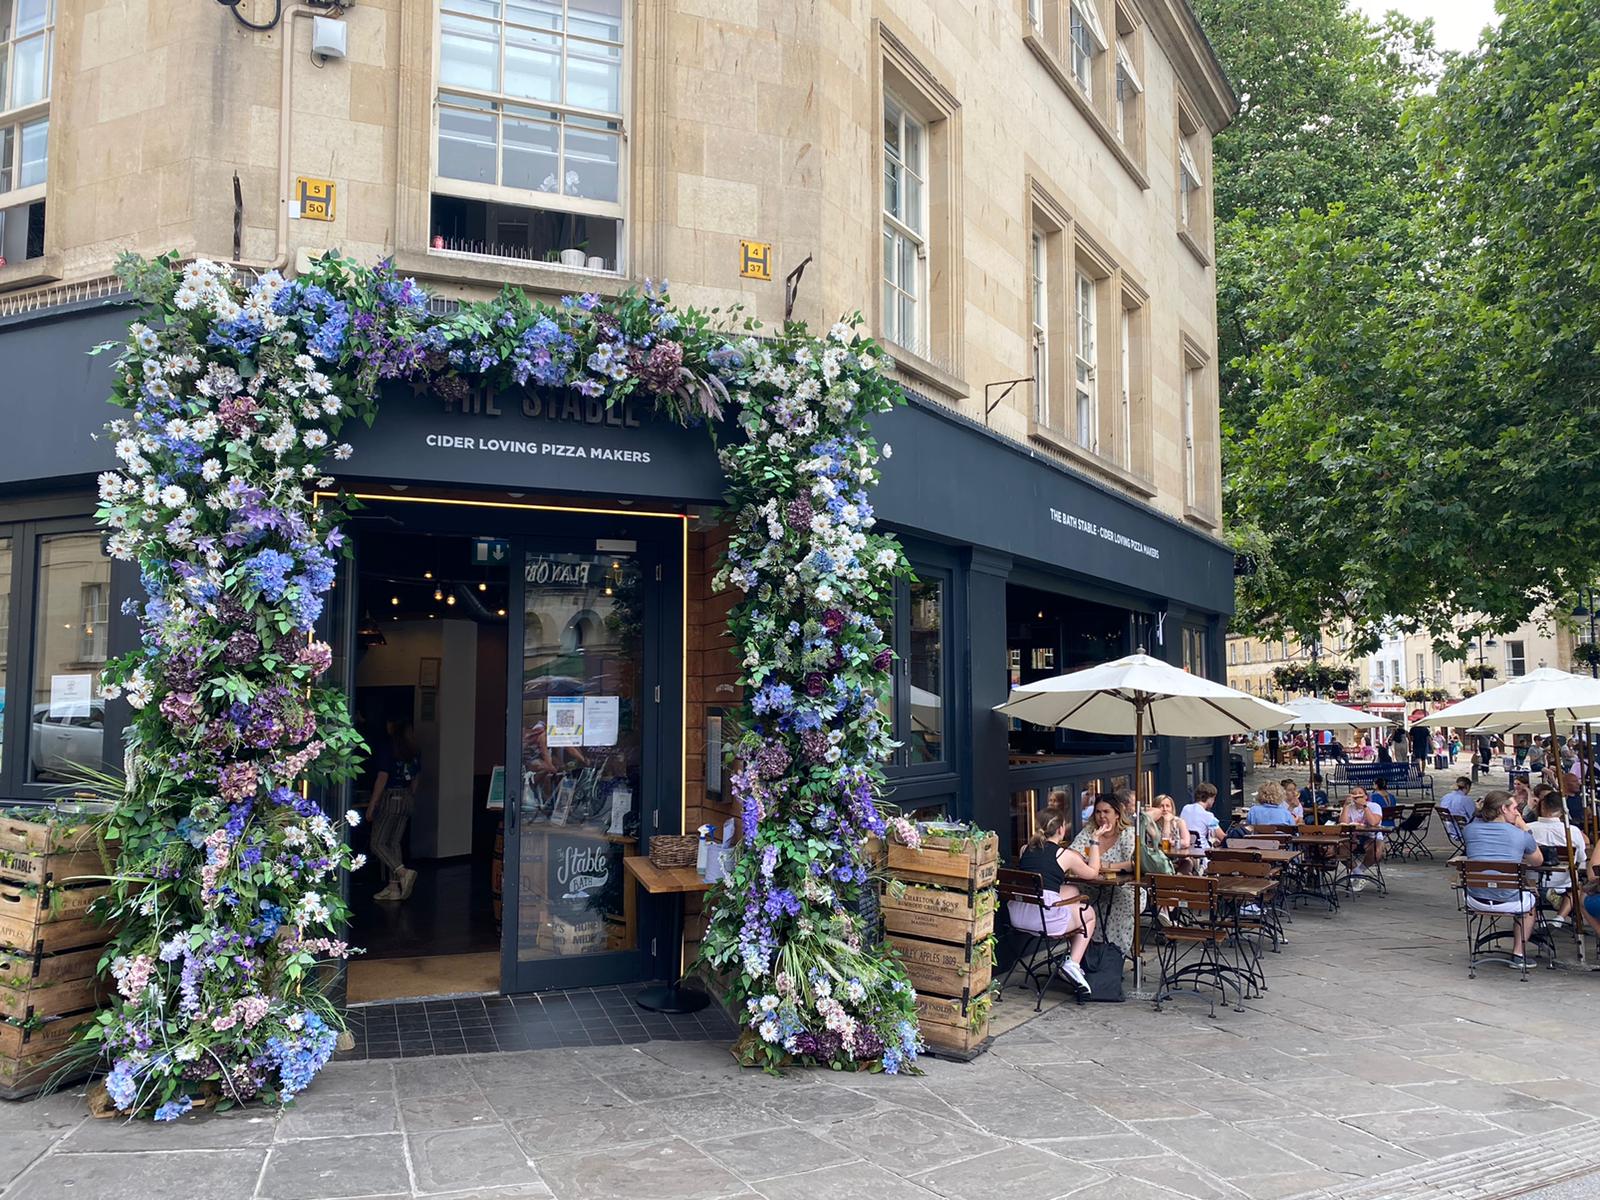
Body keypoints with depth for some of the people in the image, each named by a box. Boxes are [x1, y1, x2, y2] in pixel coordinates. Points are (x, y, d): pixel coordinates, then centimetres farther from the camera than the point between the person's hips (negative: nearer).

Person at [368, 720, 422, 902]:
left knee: (378, 843, 1)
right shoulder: (414, 751, 6)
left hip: (389, 798, -7)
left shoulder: (386, 749, -14)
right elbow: (416, 778, 12)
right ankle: (394, 887, 11)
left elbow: (382, 778, -17)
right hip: (406, 799, 7)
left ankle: (403, 872, -17)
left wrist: (372, 805, -12)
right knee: (394, 842, 12)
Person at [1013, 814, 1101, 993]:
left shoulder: (1025, 849, 12)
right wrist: (1095, 843, 26)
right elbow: (1093, 872, 15)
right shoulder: (1065, 855, -2)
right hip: (1044, 916, -6)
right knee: (1090, 913, 23)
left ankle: (1073, 952, 31)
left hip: (1017, 915, 6)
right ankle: (1073, 963, 11)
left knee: (1073, 891, 29)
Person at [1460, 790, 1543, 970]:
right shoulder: (1521, 835, -6)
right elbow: (1538, 862, 13)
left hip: (1476, 901, 2)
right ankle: (1518, 954, 28)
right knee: (1529, 900, 33)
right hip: (1509, 902, -2)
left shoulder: (1469, 830, 0)